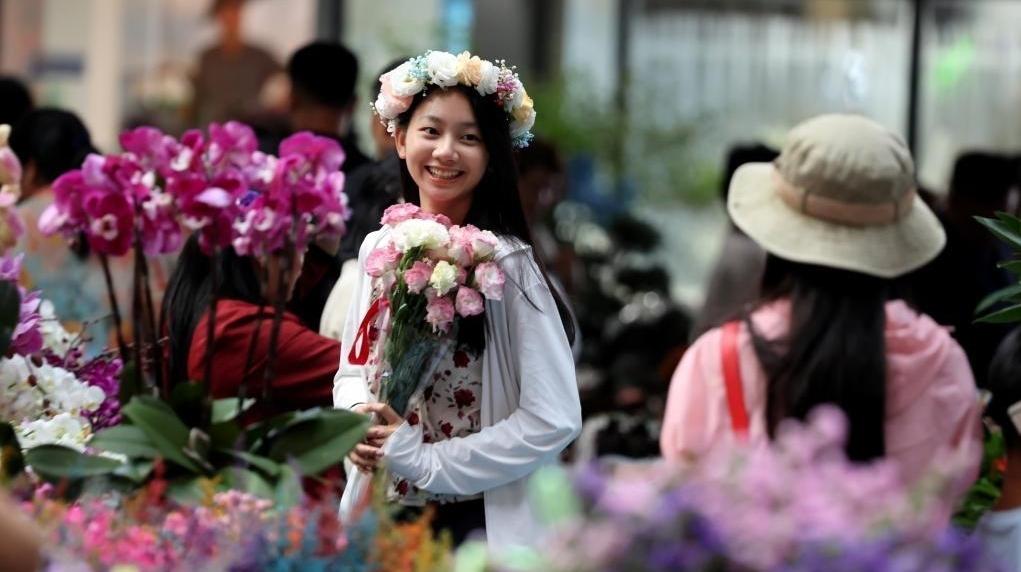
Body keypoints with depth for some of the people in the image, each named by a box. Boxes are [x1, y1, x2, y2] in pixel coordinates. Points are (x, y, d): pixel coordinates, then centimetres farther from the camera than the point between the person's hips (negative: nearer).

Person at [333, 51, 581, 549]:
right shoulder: (378, 248, 1)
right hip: (378, 514, 5)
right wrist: (353, 417, -10)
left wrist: (424, 459, -18)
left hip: (476, 524, -5)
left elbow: (554, 420, -19)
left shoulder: (507, 265, -16)